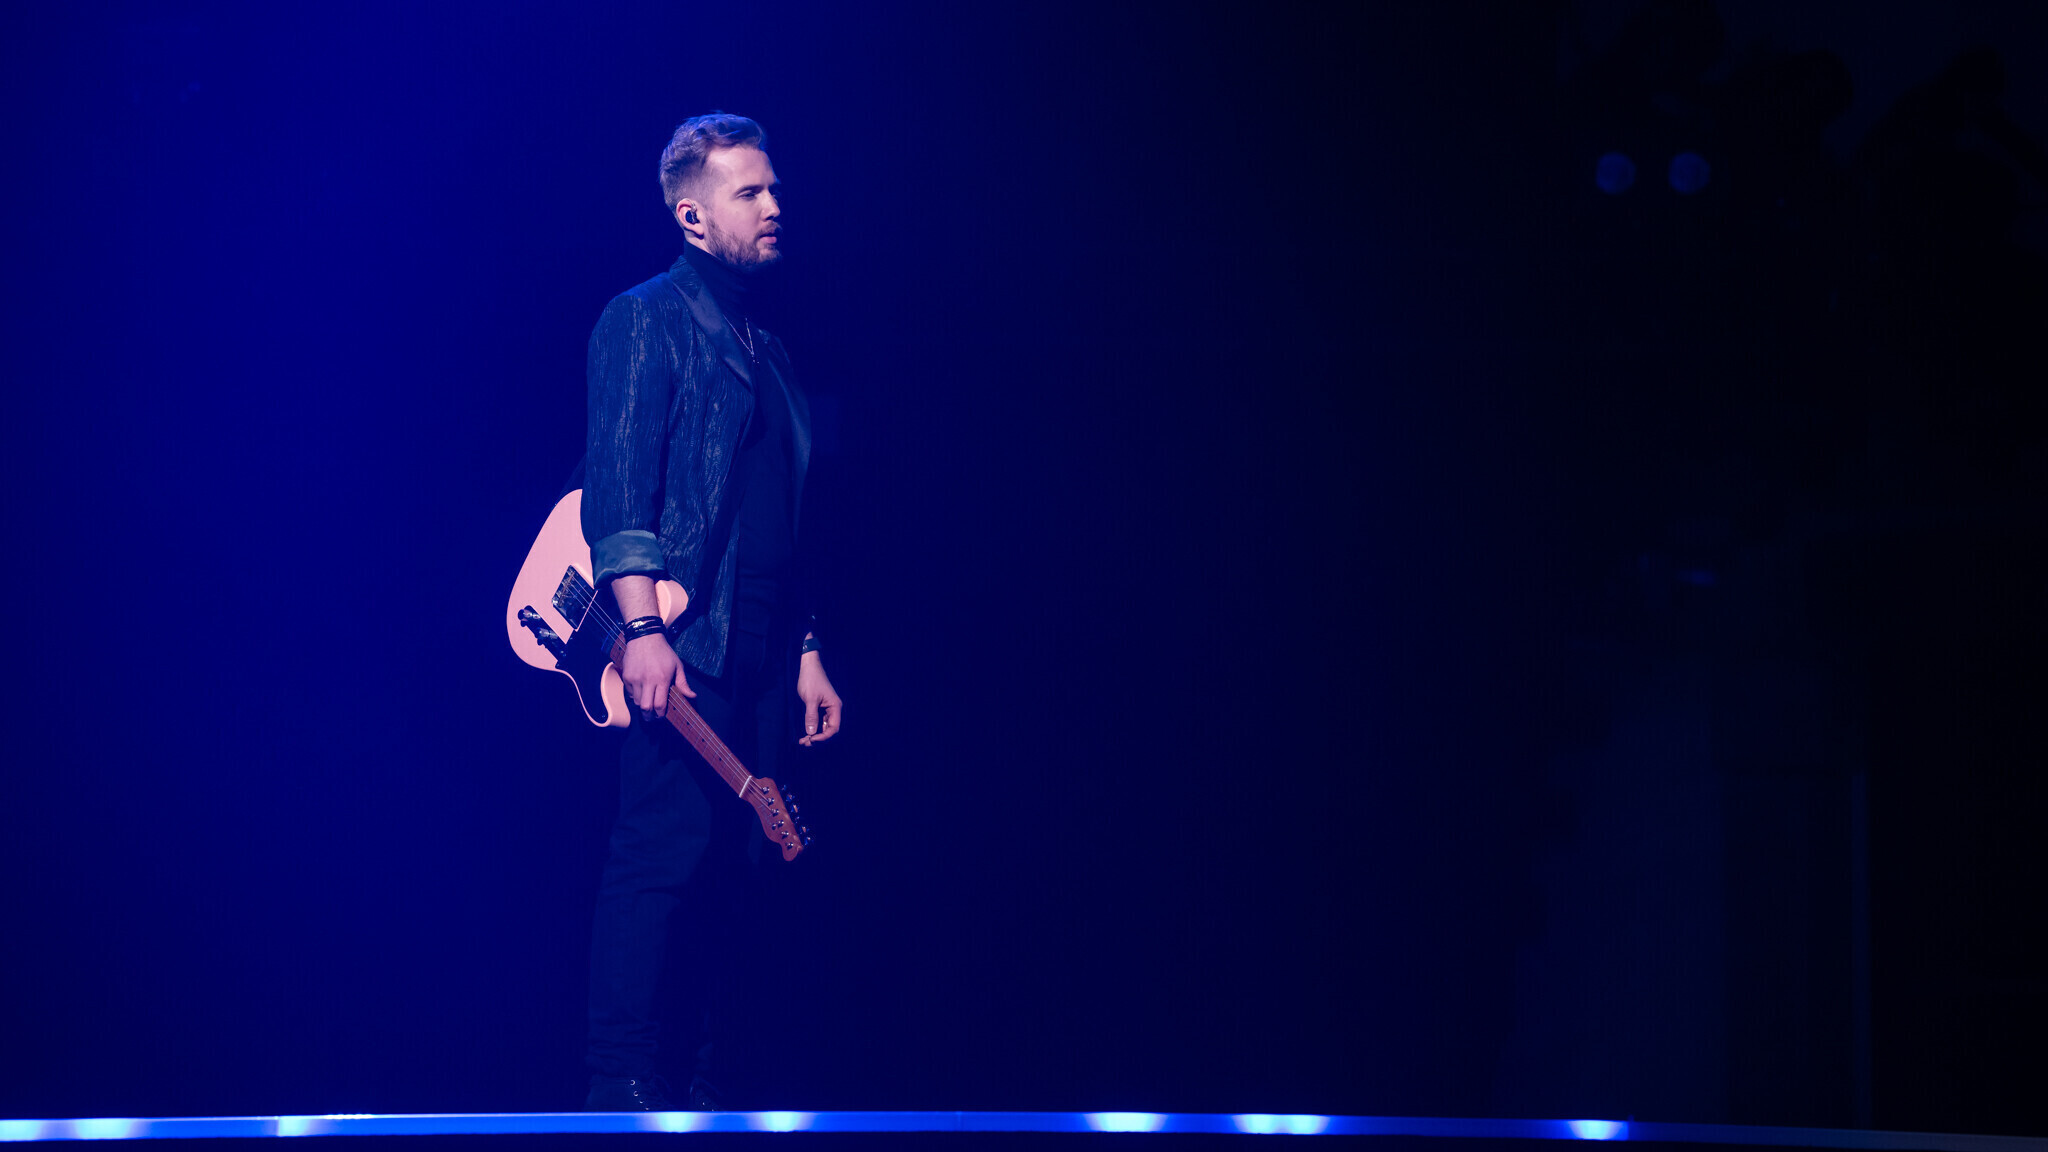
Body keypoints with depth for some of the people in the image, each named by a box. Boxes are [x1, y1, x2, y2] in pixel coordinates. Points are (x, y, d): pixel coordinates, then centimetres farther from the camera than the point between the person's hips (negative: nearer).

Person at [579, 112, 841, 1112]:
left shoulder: (765, 351, 23)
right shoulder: (646, 321, -1)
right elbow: (615, 484, -12)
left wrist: (806, 652, 20)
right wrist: (642, 628, -22)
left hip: (761, 653, 8)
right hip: (682, 645, -8)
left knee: (735, 864, 5)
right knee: (661, 855, -12)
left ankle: (693, 1071, 11)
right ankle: (621, 1085, -11)